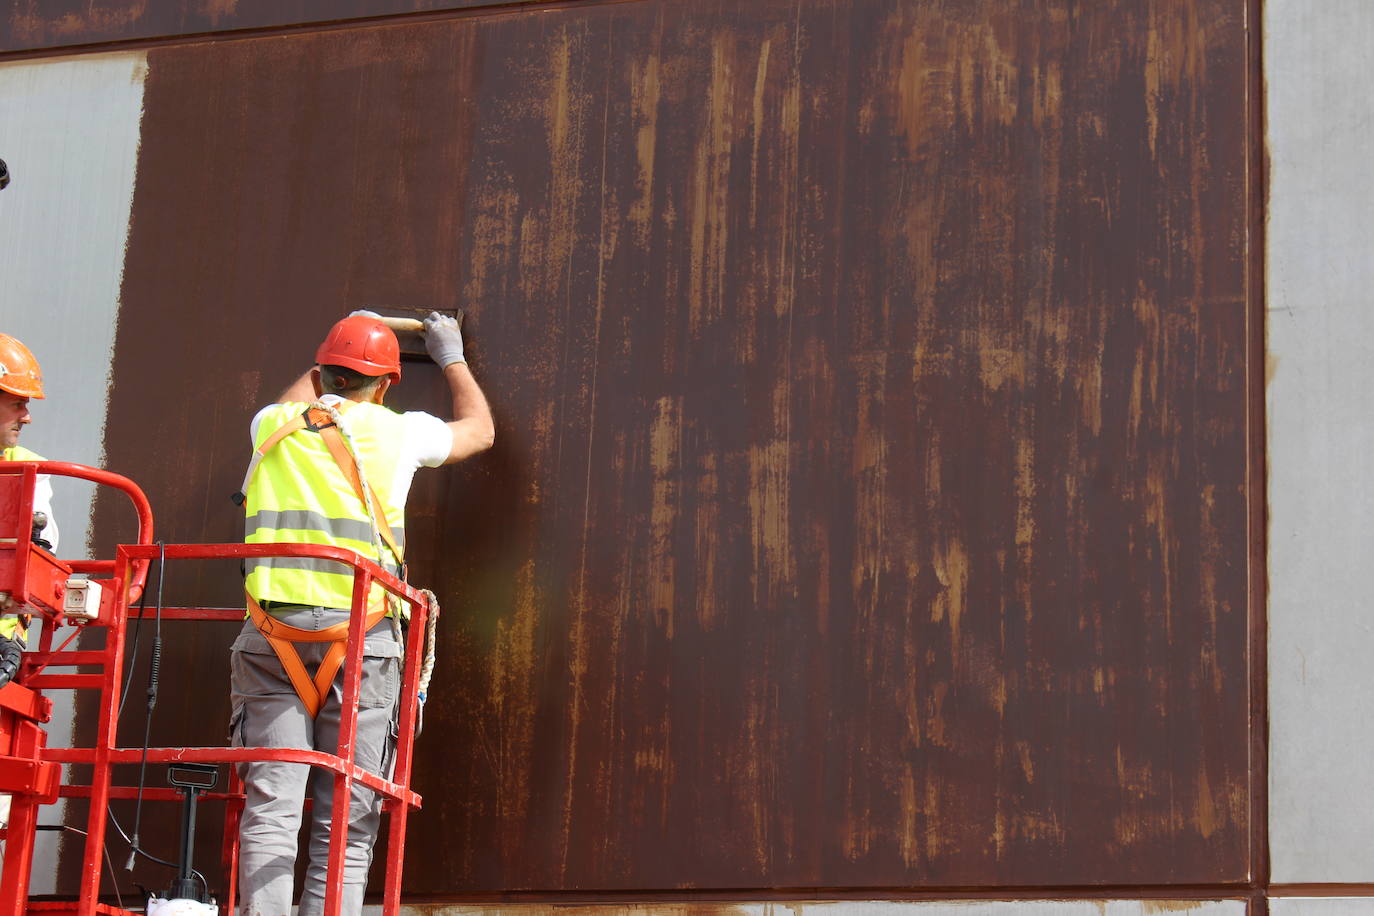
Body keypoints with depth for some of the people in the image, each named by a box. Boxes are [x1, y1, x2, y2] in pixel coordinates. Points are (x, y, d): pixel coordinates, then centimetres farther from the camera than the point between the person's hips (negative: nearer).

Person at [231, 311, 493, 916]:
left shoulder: (273, 428, 13)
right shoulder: (396, 433, 8)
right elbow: (478, 430, 29)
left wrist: (331, 364, 57)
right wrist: (452, 359, 45)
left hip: (270, 640, 2)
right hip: (359, 644, -2)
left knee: (269, 813, -4)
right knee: (346, 827, -1)